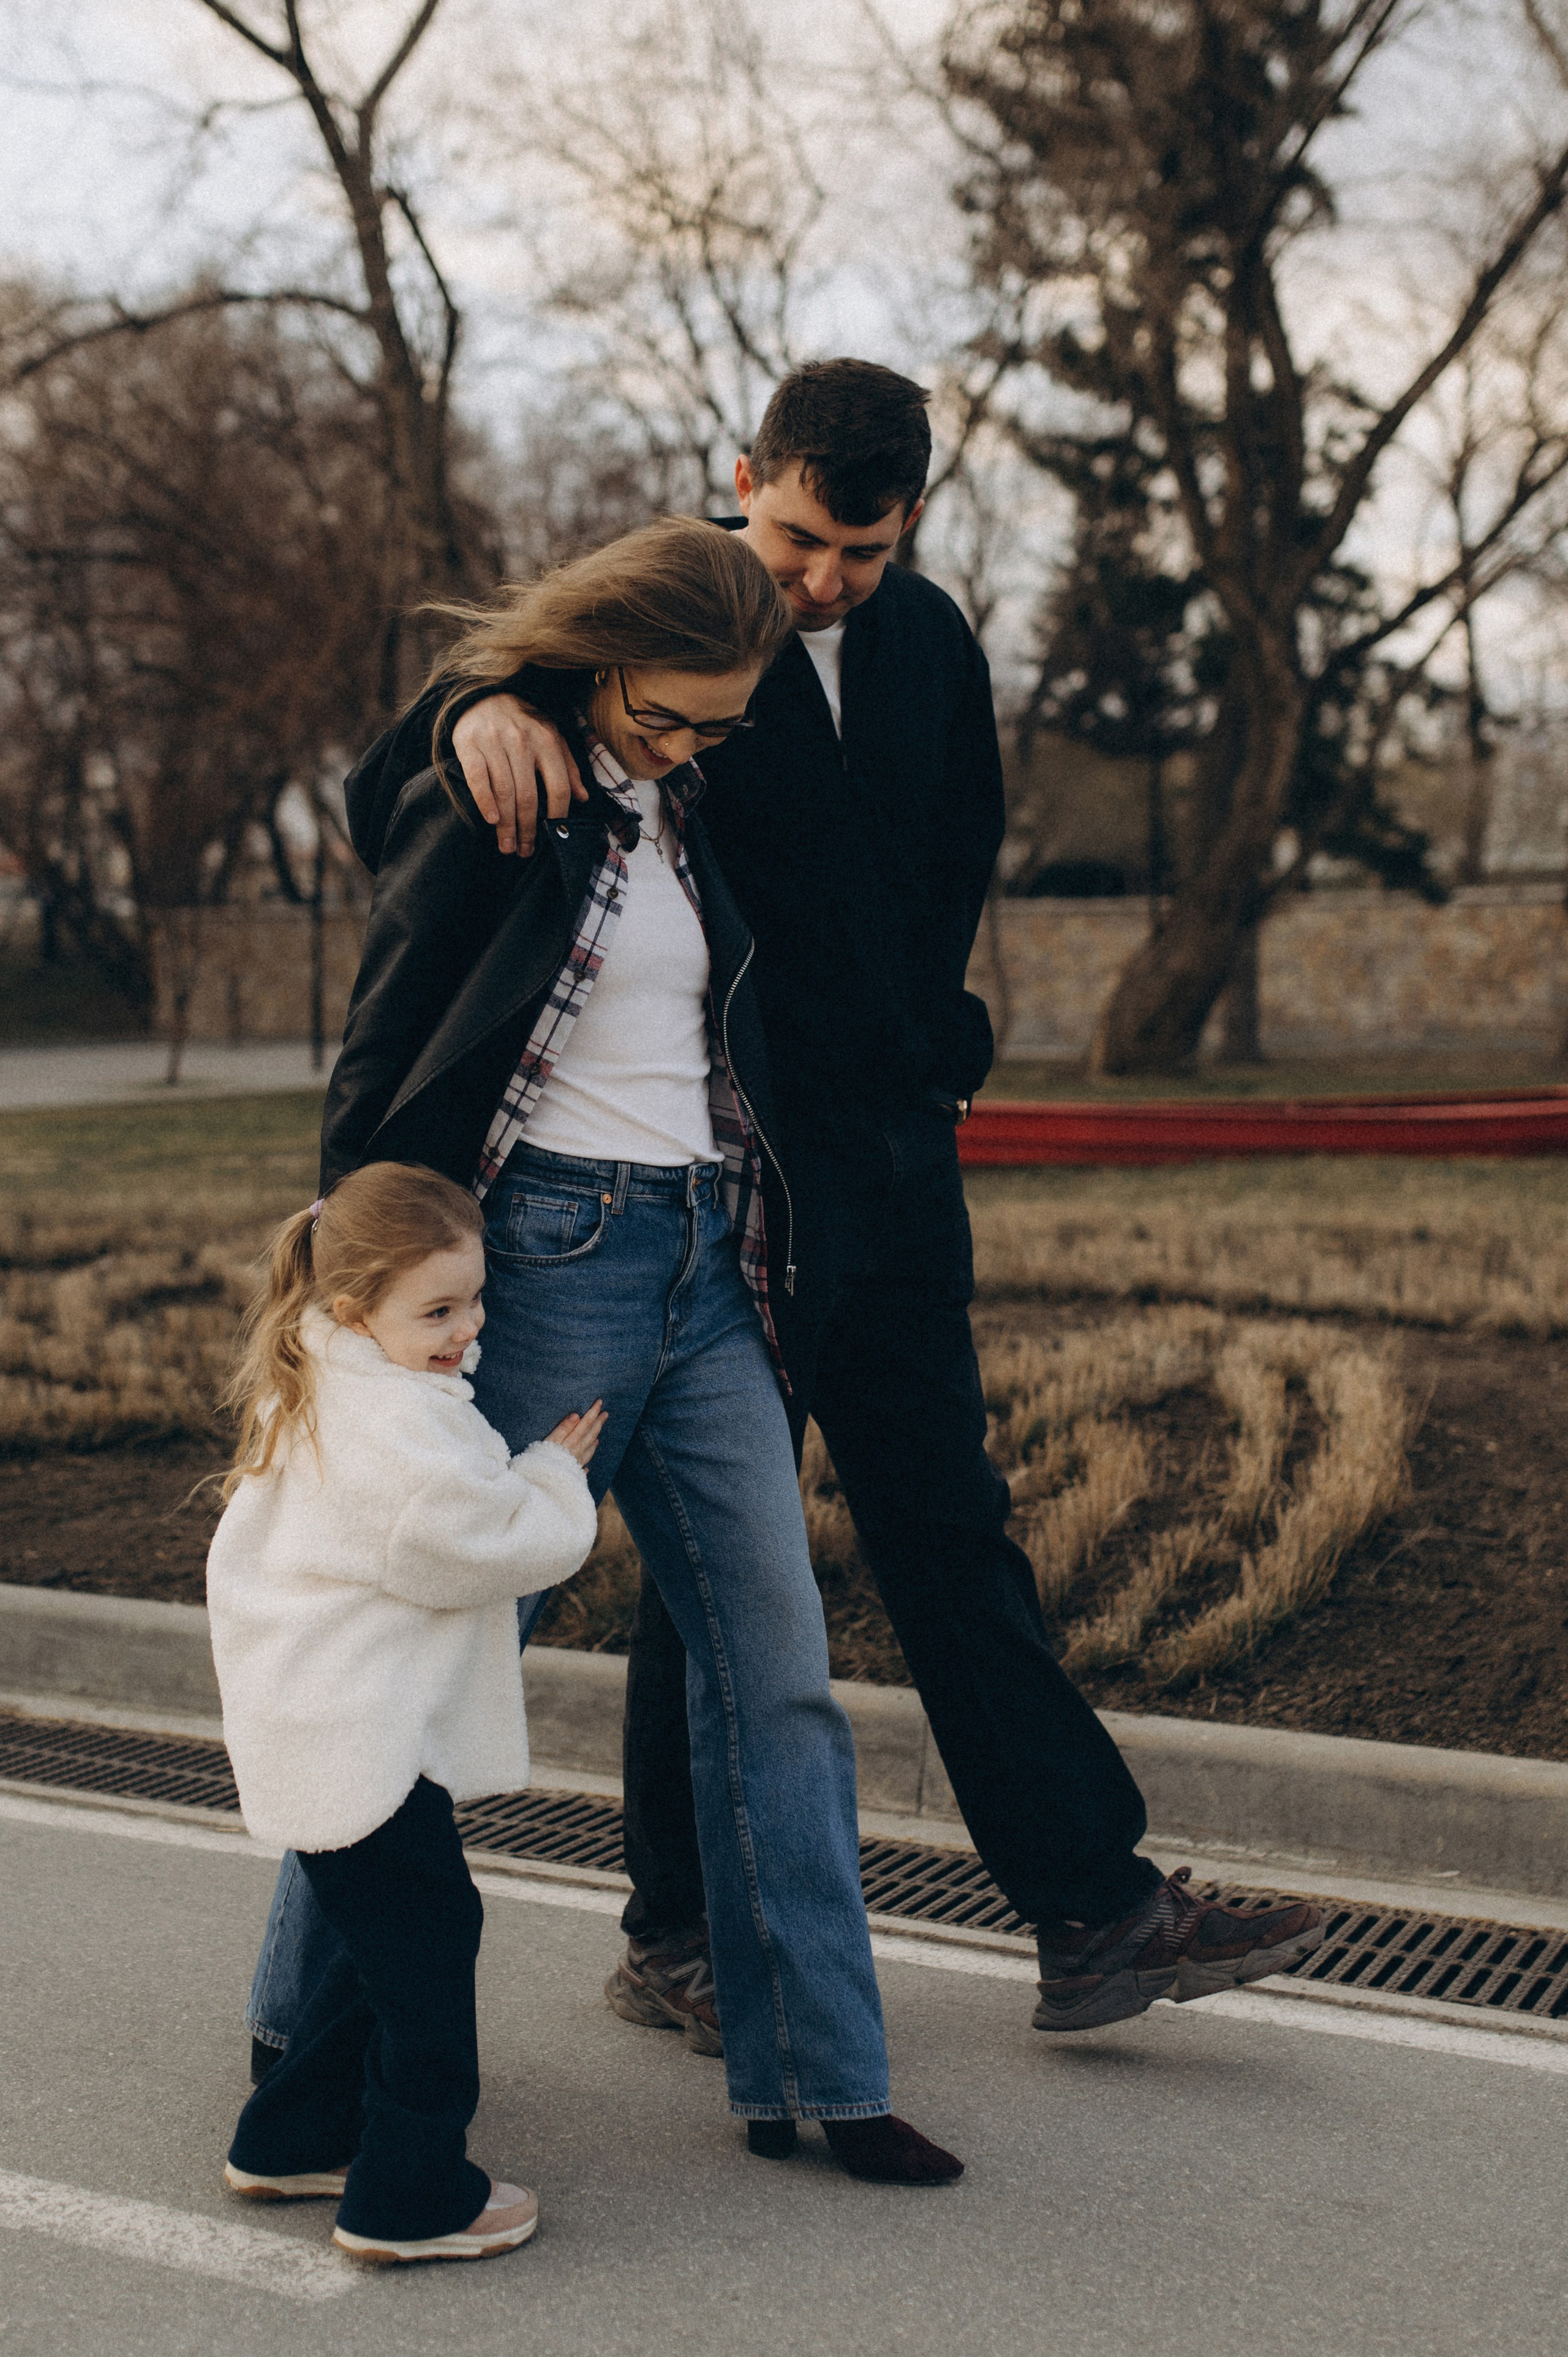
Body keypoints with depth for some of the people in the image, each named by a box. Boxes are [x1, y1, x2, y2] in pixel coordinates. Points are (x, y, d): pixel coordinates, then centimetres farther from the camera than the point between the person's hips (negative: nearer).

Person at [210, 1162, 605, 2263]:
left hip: (306, 1722, 11)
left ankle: (292, 2140, 32)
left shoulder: (317, 1387, 7)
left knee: (391, 1940, 20)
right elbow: (512, 1545, -17)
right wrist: (557, 1470, -1)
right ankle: (412, 2197, 7)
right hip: (360, 1740, -11)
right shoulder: (403, 1435, -25)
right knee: (424, 1937, -2)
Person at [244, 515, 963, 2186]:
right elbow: (378, 1060, -6)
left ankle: (815, 2077, 10)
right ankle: (308, 2013, 24)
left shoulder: (692, 801, 12)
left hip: (705, 1262, 7)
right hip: (548, 1252, -6)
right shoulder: (485, 796, -7)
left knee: (778, 1669, 2)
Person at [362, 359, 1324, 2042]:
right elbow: (388, 795, -14)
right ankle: (675, 1943, 17)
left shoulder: (930, 644, 9)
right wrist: (480, 707, -35)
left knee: (950, 1537, 12)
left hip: (897, 1160, 6)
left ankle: (1097, 1912, 18)